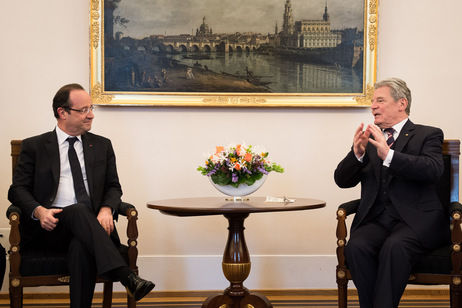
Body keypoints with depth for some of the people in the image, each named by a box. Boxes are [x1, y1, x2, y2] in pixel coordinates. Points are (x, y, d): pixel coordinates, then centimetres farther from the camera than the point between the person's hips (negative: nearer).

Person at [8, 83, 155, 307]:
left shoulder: (102, 145, 19)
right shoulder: (34, 146, 12)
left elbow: (113, 187, 16)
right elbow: (18, 190, 7)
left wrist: (106, 209, -9)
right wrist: (39, 211, -15)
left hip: (90, 224, 2)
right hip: (50, 226, -2)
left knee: (82, 247, -35)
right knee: (78, 210, -36)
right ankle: (127, 278, -48)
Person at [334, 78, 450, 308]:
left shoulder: (427, 135, 8)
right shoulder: (369, 139, 19)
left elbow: (433, 170, -13)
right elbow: (342, 180, 10)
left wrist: (388, 154, -25)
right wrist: (357, 153, -10)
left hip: (416, 219, -3)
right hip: (376, 218, 3)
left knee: (394, 247, -34)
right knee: (356, 246, -28)